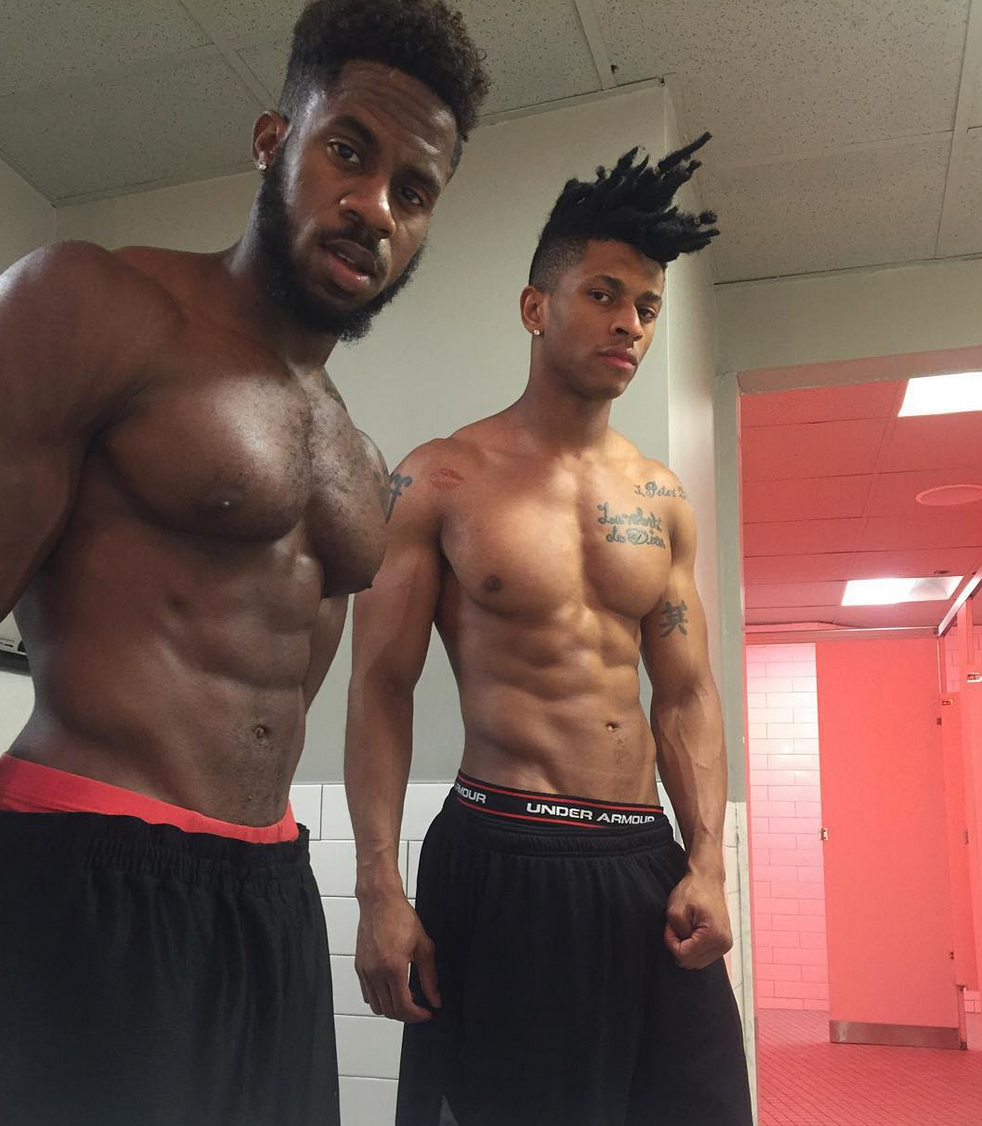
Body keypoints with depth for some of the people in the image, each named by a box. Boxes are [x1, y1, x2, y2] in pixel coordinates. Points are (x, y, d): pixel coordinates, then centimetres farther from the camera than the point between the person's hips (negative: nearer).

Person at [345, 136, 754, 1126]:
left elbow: (685, 693, 10)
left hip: (648, 864, 5)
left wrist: (706, 864, 0)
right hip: (501, 860, -4)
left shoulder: (662, 498, 9)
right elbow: (381, 685, -5)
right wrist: (378, 890, -11)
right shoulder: (439, 480, -3)